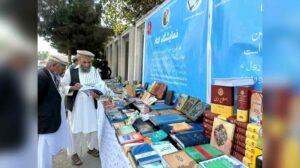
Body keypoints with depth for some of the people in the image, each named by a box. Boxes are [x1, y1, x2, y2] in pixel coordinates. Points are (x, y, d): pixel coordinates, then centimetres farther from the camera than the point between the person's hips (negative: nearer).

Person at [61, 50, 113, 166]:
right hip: (76, 105, -3)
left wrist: (98, 93, -25)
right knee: (76, 130, 8)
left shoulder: (94, 71, 2)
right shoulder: (70, 71, -8)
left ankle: (91, 147, 39)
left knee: (92, 127, 16)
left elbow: (100, 84, -5)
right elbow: (63, 87, -5)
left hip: (91, 105, 4)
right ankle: (74, 153, 29)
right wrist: (73, 88, -24)